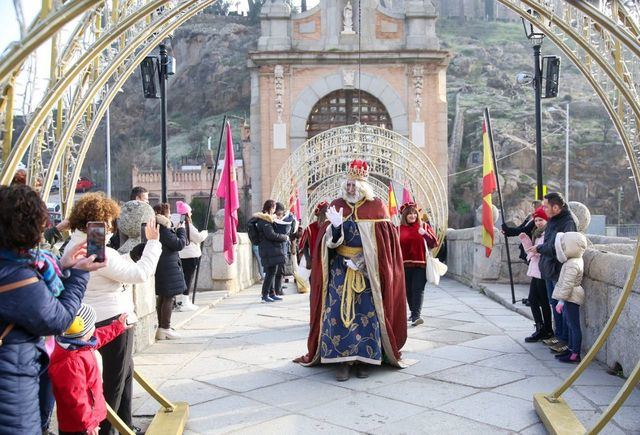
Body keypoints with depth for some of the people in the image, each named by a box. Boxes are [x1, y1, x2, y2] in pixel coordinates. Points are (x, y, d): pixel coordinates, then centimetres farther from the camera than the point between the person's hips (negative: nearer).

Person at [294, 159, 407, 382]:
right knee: (338, 312, -5)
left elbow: (382, 241, -4)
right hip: (340, 269, 2)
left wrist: (361, 262, -13)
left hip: (367, 271, -1)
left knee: (366, 313, -2)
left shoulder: (376, 207, 0)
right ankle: (341, 361, 0)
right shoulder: (337, 205, 6)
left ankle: (365, 359, 9)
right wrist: (336, 226, -20)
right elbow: (328, 241, 2)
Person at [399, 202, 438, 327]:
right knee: (408, 290, 9)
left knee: (418, 289, -11)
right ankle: (413, 312, 24)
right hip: (405, 265, 2)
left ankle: (416, 316, -17)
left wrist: (425, 234, -15)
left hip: (421, 264, -2)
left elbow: (434, 243, 1)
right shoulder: (400, 229, 7)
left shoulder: (424, 226, 5)